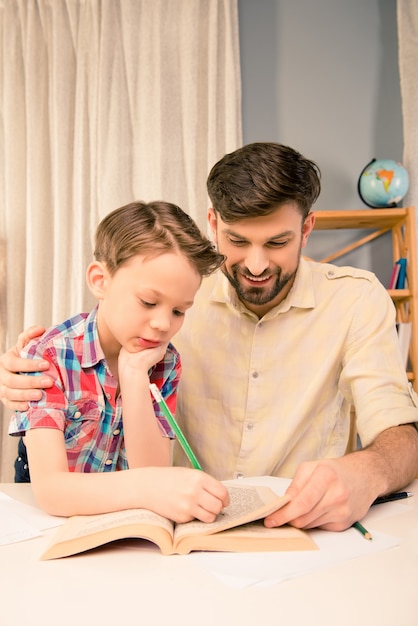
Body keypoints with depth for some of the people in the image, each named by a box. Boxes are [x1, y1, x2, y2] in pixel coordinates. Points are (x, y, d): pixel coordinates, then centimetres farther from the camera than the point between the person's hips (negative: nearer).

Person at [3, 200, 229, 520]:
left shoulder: (166, 364, -6)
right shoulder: (49, 355, -16)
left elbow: (154, 474, -15)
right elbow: (48, 488, -24)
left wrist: (134, 375, -24)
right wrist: (146, 487, -40)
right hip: (53, 525, -2)